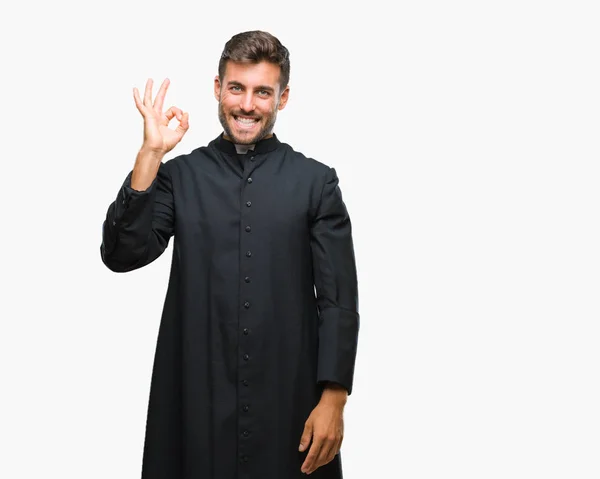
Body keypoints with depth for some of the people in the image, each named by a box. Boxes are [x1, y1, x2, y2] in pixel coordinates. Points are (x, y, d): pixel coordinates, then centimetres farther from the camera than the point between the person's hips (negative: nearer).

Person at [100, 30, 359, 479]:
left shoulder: (315, 181, 1)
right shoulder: (179, 176, 5)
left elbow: (338, 299, -1)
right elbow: (122, 255, -6)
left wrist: (333, 398, -9)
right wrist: (150, 154, -11)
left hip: (290, 399, -1)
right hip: (196, 397, 1)